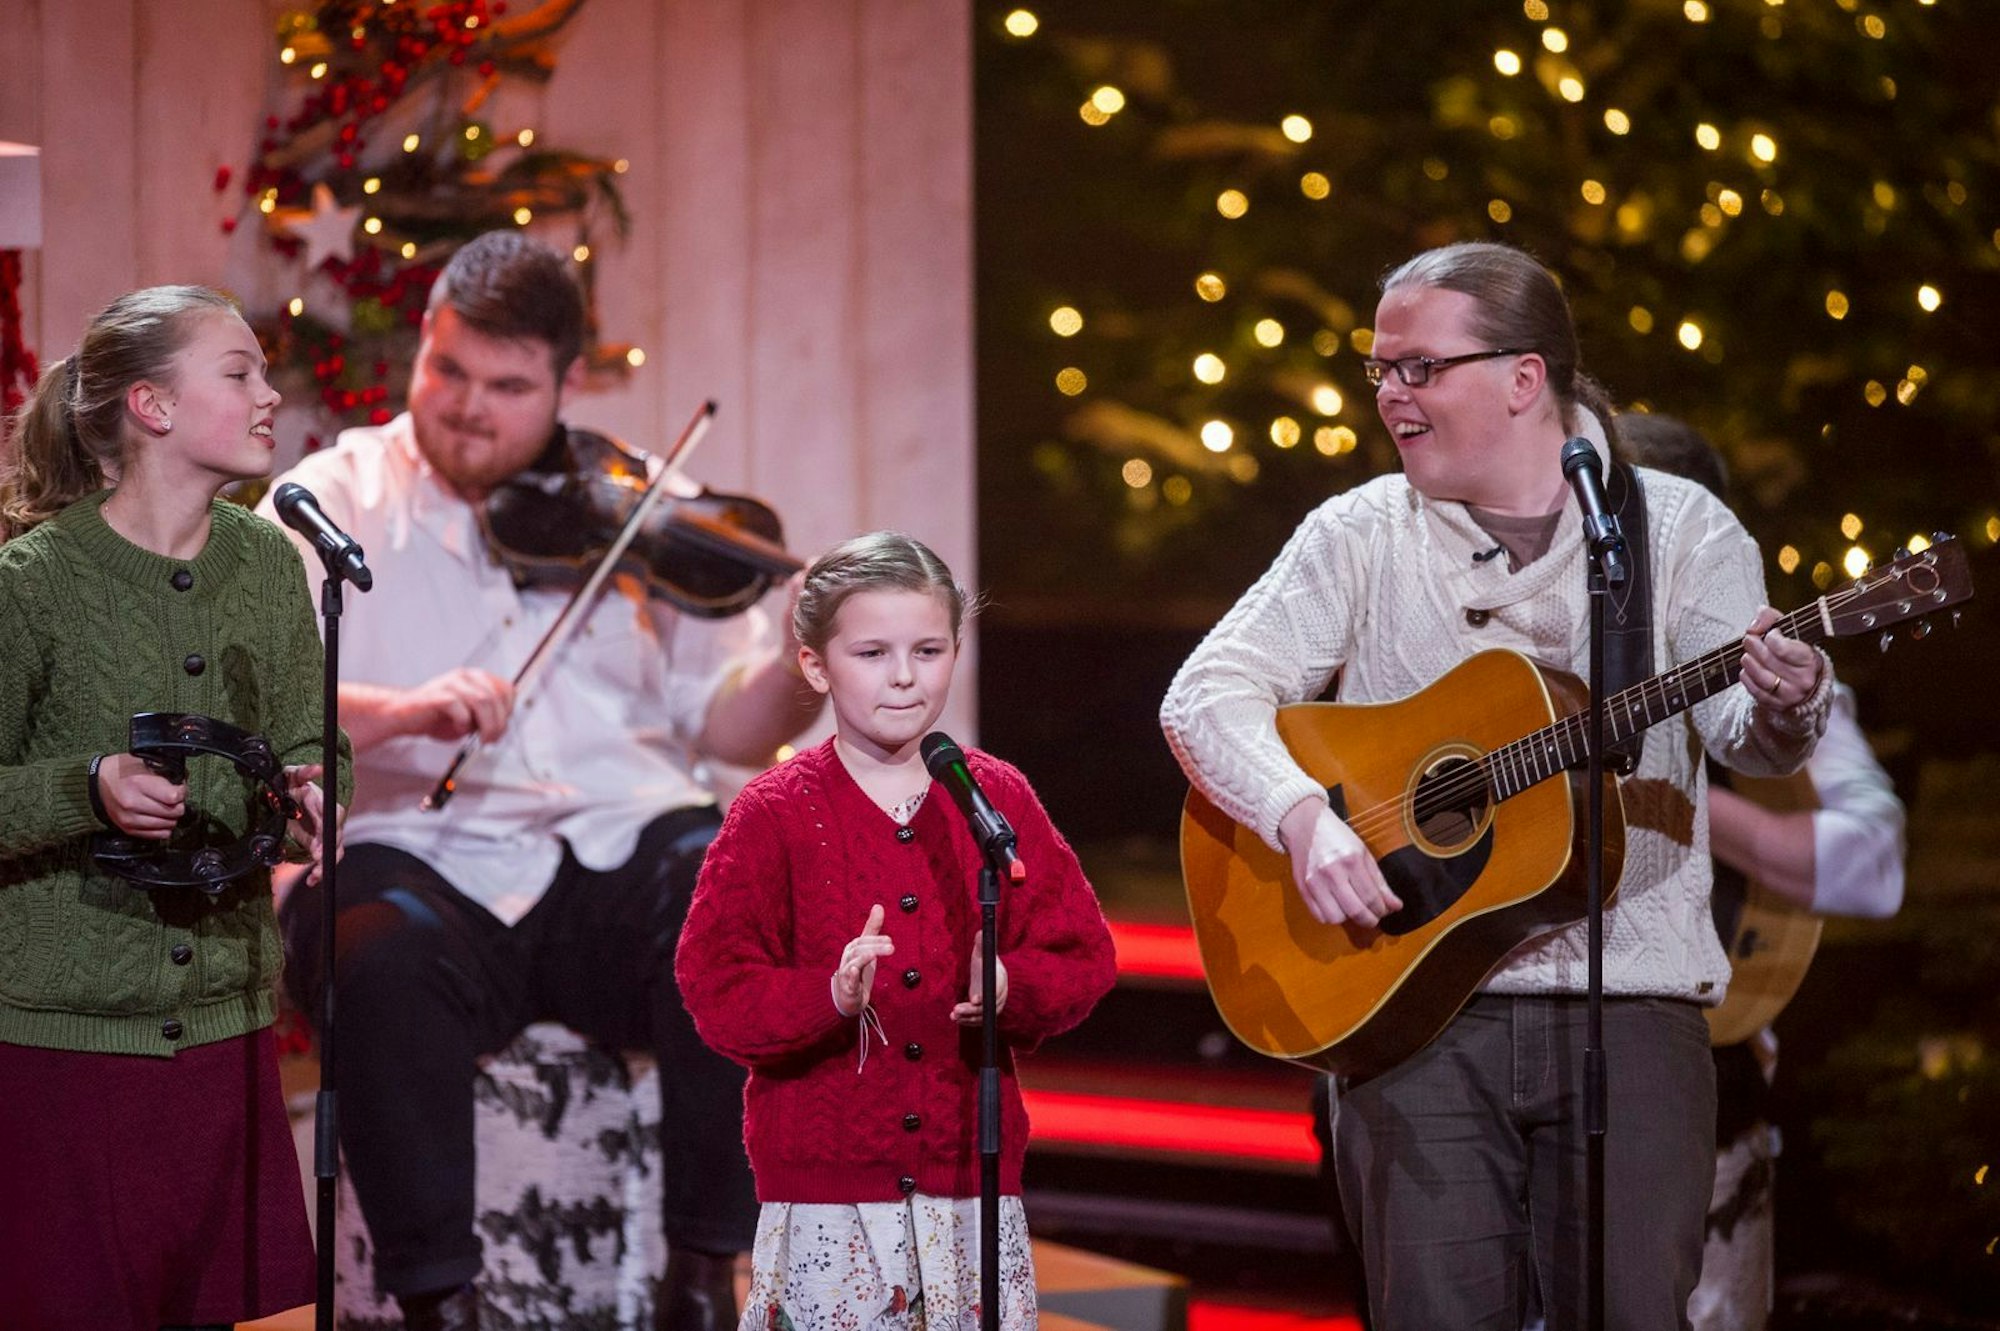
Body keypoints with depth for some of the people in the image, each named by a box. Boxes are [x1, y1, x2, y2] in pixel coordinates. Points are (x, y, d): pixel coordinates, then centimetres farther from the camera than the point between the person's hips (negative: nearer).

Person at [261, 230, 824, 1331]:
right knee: (383, 952, -36)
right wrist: (393, 709, -27)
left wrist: (807, 671, -10)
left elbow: (728, 722, 12)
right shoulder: (337, 498, 8)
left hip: (618, 860, 2)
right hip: (422, 860, -2)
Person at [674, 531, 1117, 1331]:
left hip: (972, 1182, 3)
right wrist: (830, 996, -24)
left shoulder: (998, 801, 8)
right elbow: (717, 989, -6)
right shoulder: (774, 815, -1)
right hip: (825, 1195, -3)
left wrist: (1011, 987, -14)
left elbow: (1082, 957, 8)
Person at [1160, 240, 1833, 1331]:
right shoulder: (1360, 535, 9)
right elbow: (1205, 693, 0)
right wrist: (1302, 815, -18)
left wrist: (1784, 711, -31)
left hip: (1628, 1005, -1)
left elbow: (1743, 731, -7)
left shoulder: (1676, 528, 5)